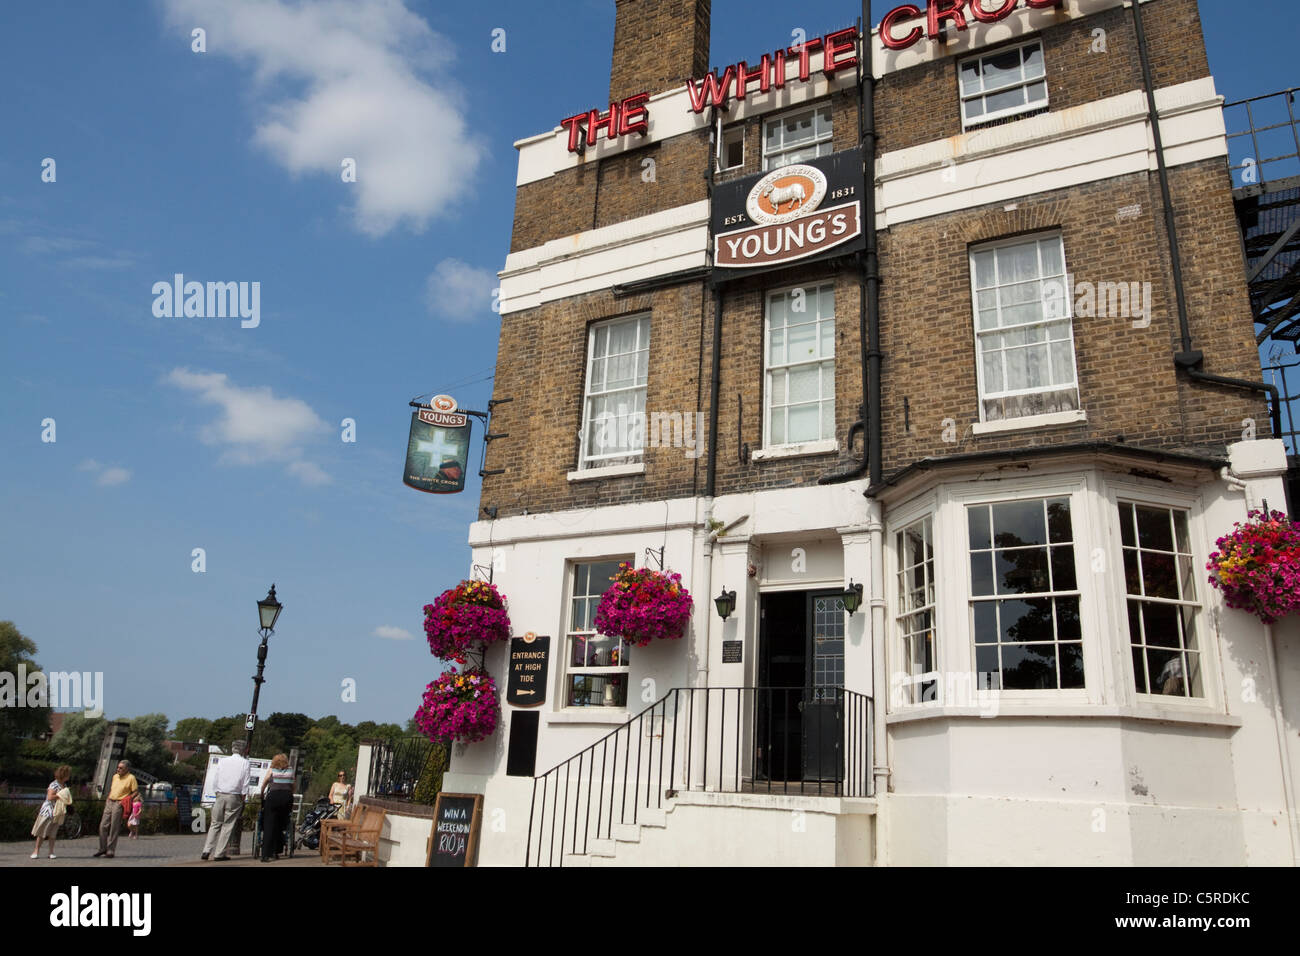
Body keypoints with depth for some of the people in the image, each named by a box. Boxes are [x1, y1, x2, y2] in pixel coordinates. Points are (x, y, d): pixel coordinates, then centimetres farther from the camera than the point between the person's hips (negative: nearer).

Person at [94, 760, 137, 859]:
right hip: (109, 802, 7)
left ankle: (111, 851, 3)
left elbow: (136, 791, -7)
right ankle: (103, 849, 16)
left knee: (114, 828, -4)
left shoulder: (131, 777, -6)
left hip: (118, 804, -7)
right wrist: (107, 798, 12)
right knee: (103, 826, 5)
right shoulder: (115, 776, 14)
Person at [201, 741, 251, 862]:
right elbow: (245, 784, -3)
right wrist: (243, 799, 3)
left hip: (220, 795, 3)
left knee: (215, 824, 11)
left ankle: (206, 851, 3)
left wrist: (217, 793, 16)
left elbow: (216, 779, 10)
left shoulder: (222, 761, 9)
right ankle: (220, 853, 4)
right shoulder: (245, 763, -1)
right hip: (234, 797, -3)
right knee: (228, 825, 4)